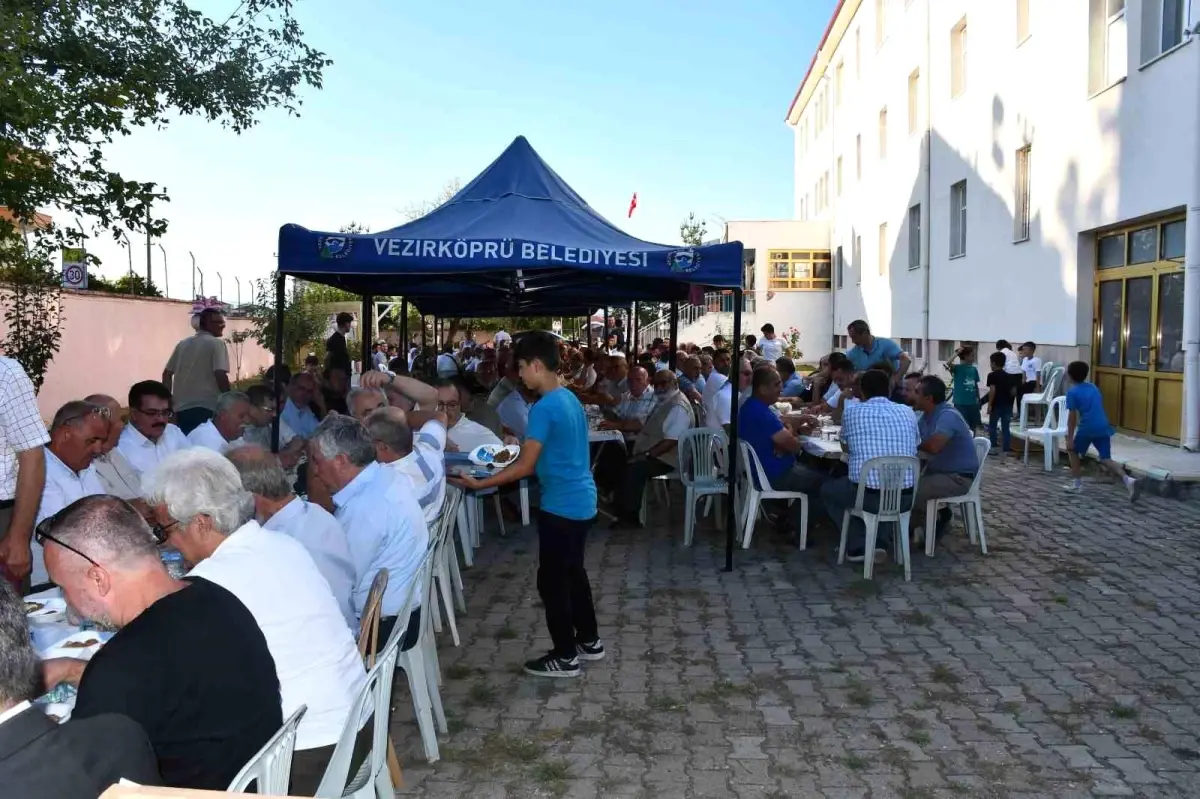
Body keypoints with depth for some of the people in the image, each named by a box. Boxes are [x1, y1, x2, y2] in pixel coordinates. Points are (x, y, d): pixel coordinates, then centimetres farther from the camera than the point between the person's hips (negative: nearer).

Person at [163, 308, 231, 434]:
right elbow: (220, 374, -17)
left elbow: (167, 373, 15)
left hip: (181, 408, 7)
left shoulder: (183, 344, 15)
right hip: (206, 407, -6)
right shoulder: (216, 343, -6)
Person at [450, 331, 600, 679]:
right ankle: (589, 641, 32)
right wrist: (521, 447, 24)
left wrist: (479, 483, -15)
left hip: (561, 506, -10)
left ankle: (565, 656, 12)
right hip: (581, 501, 10)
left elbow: (525, 467, -19)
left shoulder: (544, 408, -20)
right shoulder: (570, 398, 9)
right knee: (573, 572, 21)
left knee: (551, 580, 2)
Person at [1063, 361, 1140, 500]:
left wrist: (1069, 438, -2)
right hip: (1103, 427, 5)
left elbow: (1072, 416, -4)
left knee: (1073, 451, 19)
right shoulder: (1093, 387, 20)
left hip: (1087, 428, -5)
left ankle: (1076, 483, 20)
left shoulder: (1072, 392, 0)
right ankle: (1128, 480, -15)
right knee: (1106, 459, 8)